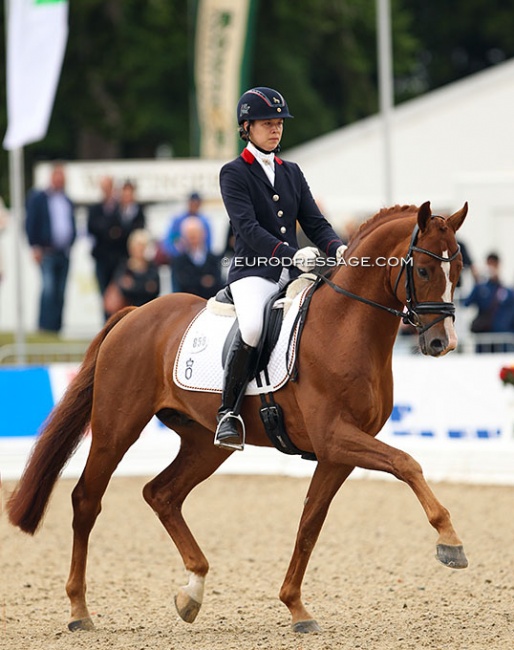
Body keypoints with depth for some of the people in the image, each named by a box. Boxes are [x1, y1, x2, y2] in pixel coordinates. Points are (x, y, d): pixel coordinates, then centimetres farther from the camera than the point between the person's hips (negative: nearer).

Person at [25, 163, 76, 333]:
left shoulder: (67, 201, 17)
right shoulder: (38, 198, 1)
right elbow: (31, 223, -2)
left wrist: (70, 244, 9)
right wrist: (35, 247, -10)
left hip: (64, 253, 5)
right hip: (47, 252, -5)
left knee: (60, 292, 4)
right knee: (48, 289, -17)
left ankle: (56, 327, 7)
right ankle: (45, 326, -17)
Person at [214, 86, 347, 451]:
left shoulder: (292, 173, 19)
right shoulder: (234, 173, 1)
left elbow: (315, 223, 14)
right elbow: (247, 227, -13)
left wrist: (337, 248, -10)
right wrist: (292, 254, -27)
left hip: (293, 272, 6)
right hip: (253, 271, -6)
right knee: (253, 327, -36)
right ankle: (229, 412, -21)